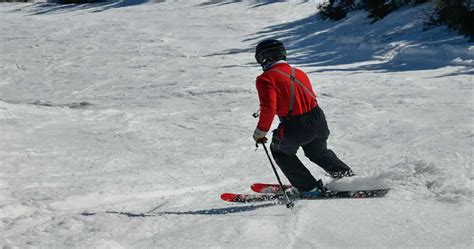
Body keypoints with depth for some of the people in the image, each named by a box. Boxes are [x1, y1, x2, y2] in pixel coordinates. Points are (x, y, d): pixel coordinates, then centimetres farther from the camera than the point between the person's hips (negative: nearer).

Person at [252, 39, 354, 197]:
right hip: (318, 120, 6)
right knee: (318, 152, 32)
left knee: (280, 152, 22)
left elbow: (269, 108, -18)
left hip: (295, 127, -6)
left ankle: (308, 187, 19)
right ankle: (346, 175, 29)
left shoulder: (266, 78, -9)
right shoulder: (299, 73, 12)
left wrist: (260, 132, -7)